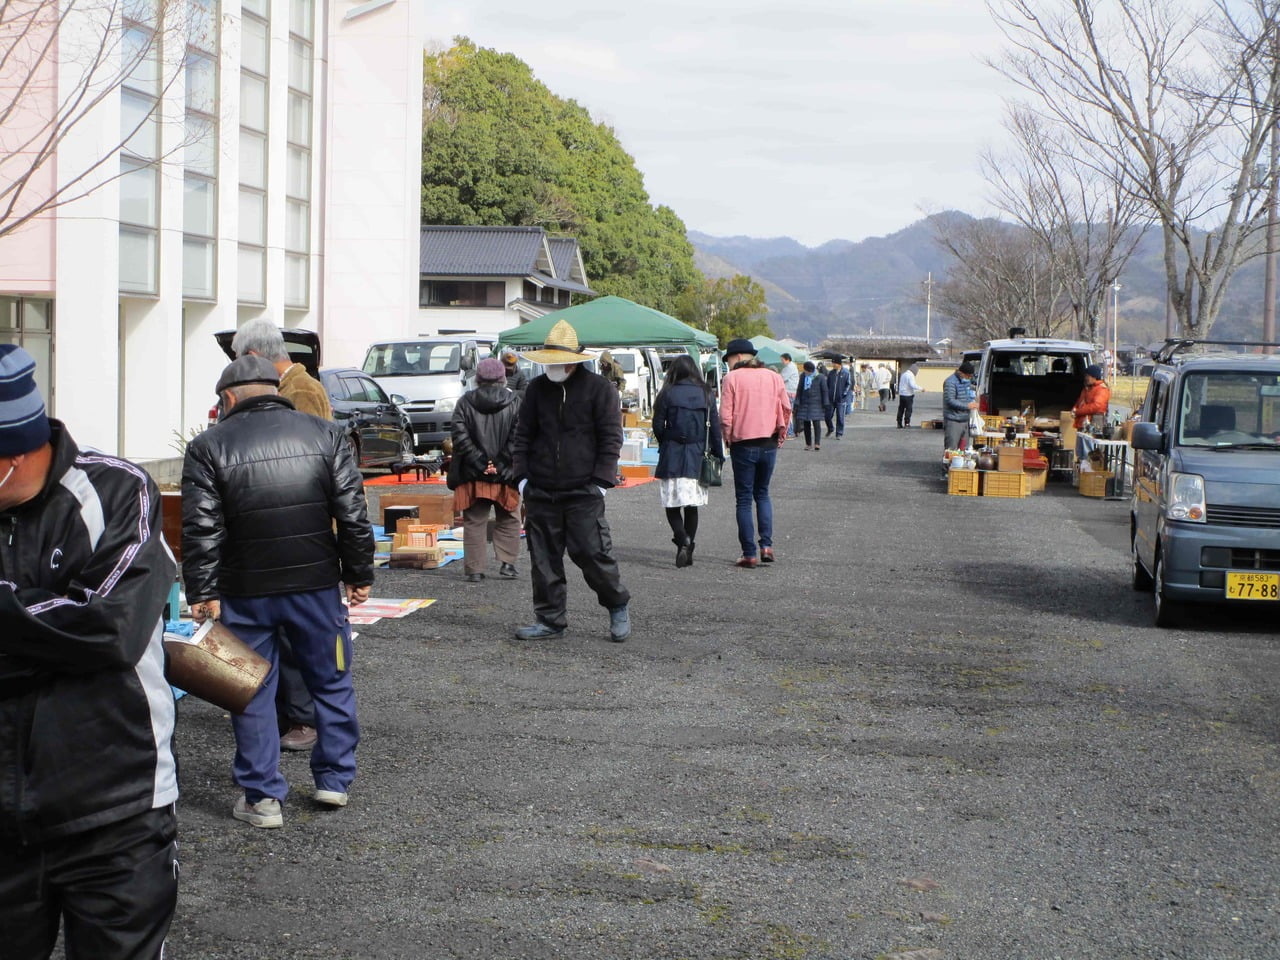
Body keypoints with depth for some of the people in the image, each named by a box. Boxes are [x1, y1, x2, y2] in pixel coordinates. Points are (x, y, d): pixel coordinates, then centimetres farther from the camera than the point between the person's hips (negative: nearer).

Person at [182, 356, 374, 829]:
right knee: (331, 682, 17)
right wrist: (360, 574, 7)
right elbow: (353, 513, 1)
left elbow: (201, 529, -8)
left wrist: (202, 593, -6)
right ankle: (334, 779, 24)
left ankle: (262, 797, 11)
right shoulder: (324, 434, 3)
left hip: (245, 592, -1)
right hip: (317, 583, 2)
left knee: (252, 691, 8)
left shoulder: (208, 446, -3)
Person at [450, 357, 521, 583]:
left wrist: (479, 463, -8)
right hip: (504, 475, 0)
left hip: (472, 476, 0)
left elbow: (460, 437, -7)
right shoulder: (514, 403, -1)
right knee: (508, 521, 15)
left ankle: (474, 569, 7)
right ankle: (507, 563, 9)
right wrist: (499, 465, -9)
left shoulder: (465, 403, 1)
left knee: (474, 522, 7)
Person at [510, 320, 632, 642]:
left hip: (583, 492, -4)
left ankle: (618, 607, 15)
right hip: (540, 492, 4)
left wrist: (600, 481, -8)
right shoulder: (537, 389, 12)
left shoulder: (599, 388, -1)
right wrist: (522, 476, 6)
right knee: (544, 557, 6)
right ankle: (550, 619, 15)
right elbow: (523, 435, 16)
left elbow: (610, 438, -2)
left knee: (591, 552, -6)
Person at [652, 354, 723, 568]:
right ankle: (688, 550, 14)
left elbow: (658, 425, -4)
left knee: (672, 504, 3)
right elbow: (715, 426, 2)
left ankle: (682, 539, -22)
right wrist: (718, 455, 9)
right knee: (692, 506, 13)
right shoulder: (706, 394, 2)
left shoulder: (668, 394, -6)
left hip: (672, 456, -3)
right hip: (697, 457, 3)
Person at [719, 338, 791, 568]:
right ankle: (766, 544, 5)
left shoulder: (732, 378, -7)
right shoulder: (773, 377, 5)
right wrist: (781, 435, 15)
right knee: (762, 493, 19)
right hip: (769, 444, 4)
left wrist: (728, 438, 4)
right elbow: (786, 409, 5)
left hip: (743, 445, -4)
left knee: (744, 499, 4)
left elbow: (725, 415, -11)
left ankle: (749, 554, 2)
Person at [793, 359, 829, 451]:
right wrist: (797, 403, 7)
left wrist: (826, 404, -2)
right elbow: (799, 390, 12)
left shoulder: (820, 377, -3)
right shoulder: (803, 376, 7)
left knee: (816, 422, -11)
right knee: (806, 423, 4)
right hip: (805, 403, 4)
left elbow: (824, 391, 1)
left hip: (816, 403, -4)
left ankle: (817, 443, -12)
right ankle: (808, 444, 10)